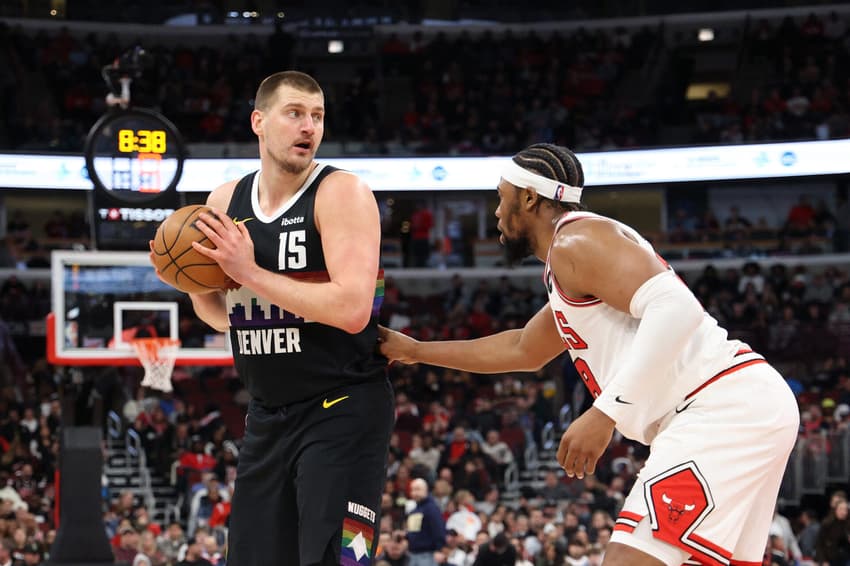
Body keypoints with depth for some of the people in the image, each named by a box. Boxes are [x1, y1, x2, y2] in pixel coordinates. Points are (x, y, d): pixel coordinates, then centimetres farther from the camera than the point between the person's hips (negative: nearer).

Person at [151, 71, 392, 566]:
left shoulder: (343, 192, -12)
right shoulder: (226, 201, 6)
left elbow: (352, 310, -25)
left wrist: (249, 272, -22)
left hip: (343, 410, -6)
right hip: (269, 414, 7)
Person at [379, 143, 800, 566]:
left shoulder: (577, 240, -5)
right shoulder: (568, 275, 27)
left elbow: (676, 308, -20)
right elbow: (522, 350, 45)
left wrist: (604, 413, -23)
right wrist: (415, 351, 49)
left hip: (723, 409, -11)